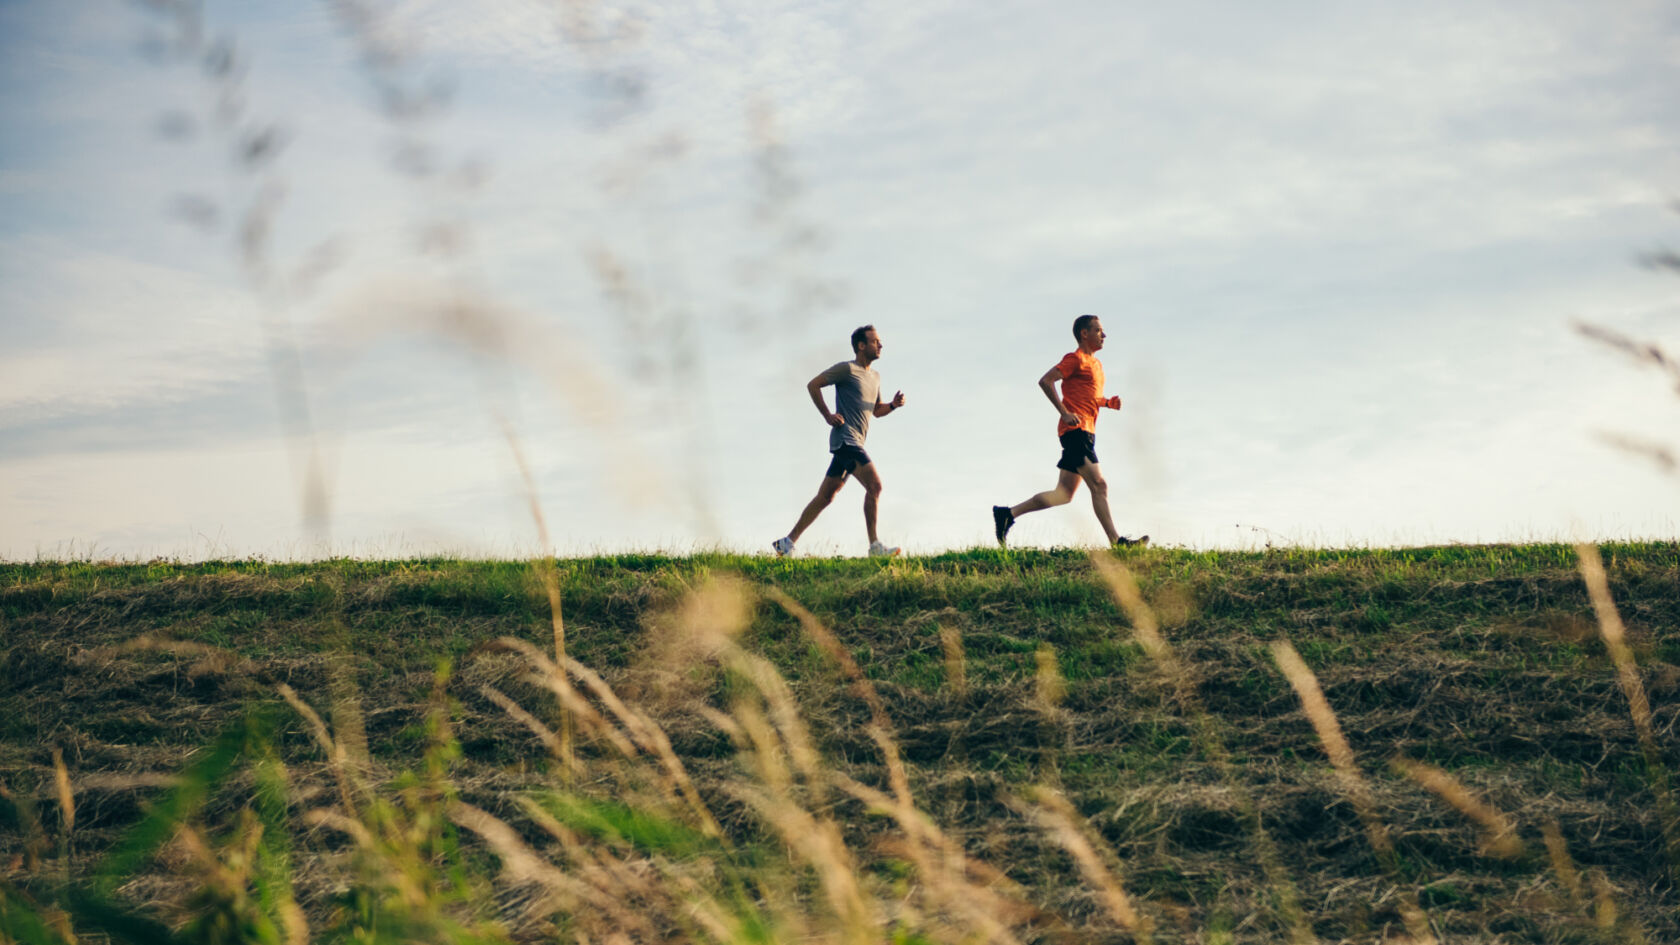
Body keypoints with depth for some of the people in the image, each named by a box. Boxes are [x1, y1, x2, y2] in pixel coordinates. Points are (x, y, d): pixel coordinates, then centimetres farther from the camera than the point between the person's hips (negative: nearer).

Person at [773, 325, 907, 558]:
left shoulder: (875, 377, 20)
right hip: (845, 439, -9)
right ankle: (874, 546, -18)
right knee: (874, 484, -17)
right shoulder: (847, 369, -5)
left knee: (825, 497, 8)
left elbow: (876, 410, 29)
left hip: (855, 443, 9)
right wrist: (828, 415, -9)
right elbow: (813, 385, -4)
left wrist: (893, 405, 8)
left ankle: (788, 542, 11)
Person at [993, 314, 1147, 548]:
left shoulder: (1096, 363, 23)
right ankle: (1116, 541, -13)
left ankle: (1007, 514, 9)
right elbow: (1045, 381, -13)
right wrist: (1065, 413, -18)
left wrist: (1108, 403, 11)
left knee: (1064, 495, 6)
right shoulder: (1075, 358, -5)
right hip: (1076, 430, -10)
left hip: (1085, 432, 10)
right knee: (1099, 485, -12)